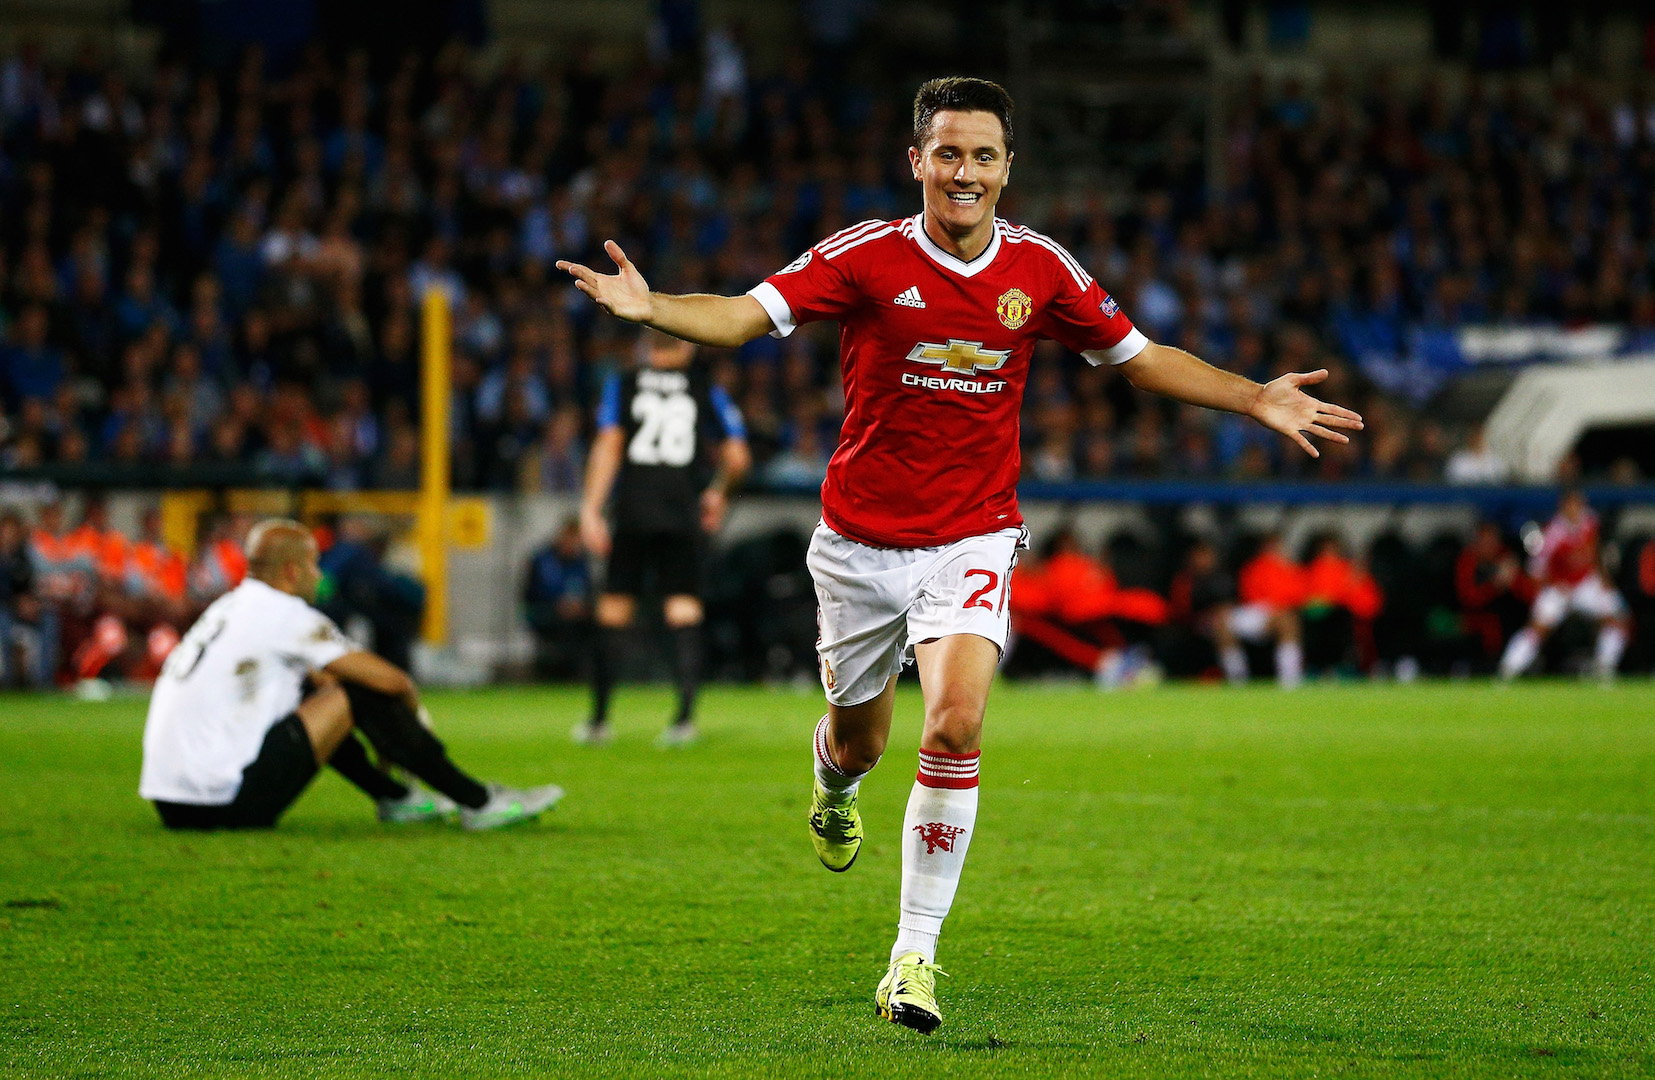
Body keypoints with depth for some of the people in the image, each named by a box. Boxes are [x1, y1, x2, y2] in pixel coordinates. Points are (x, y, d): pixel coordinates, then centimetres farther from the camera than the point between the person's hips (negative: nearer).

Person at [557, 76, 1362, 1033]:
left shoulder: (1042, 268, -2)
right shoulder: (867, 256, -9)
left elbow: (1139, 357, 11)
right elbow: (748, 314, -16)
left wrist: (1255, 399, 3)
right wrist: (650, 307, -34)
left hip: (972, 540, 0)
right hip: (861, 540, 0)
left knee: (957, 722, -22)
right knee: (860, 741, 13)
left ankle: (916, 954, -14)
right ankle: (836, 791, 55)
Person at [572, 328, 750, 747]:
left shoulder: (621, 386, 8)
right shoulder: (706, 391, 10)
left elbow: (608, 446, -2)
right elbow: (737, 456, 4)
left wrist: (591, 509, -5)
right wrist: (718, 493, 23)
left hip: (633, 512, 0)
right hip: (685, 514, 0)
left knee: (613, 612, 7)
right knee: (683, 611, 0)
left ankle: (599, 718, 10)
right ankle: (685, 716, -13)